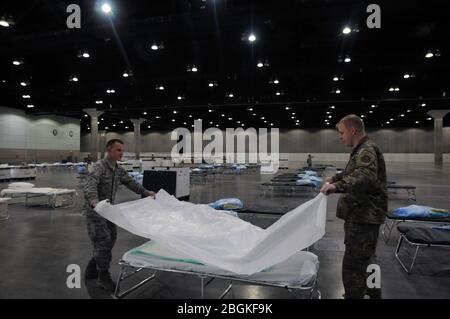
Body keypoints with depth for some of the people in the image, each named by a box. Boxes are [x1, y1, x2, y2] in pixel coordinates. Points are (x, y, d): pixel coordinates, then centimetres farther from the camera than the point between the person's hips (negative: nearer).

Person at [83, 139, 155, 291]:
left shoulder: (118, 169, 6)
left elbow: (130, 182, 17)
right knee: (103, 241, -6)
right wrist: (94, 201, -54)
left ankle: (91, 270, 30)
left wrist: (146, 192, 14)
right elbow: (90, 185, -35)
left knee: (110, 239, 12)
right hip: (95, 210, -8)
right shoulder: (100, 166, -19)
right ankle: (103, 277, 9)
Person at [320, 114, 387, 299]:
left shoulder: (367, 150, -17)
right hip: (363, 215, 11)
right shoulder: (362, 150, 16)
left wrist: (337, 186, -45)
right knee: (366, 259, 26)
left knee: (353, 265, -8)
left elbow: (366, 177, -36)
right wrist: (335, 178, 26)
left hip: (364, 216, -11)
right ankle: (373, 293, 45)